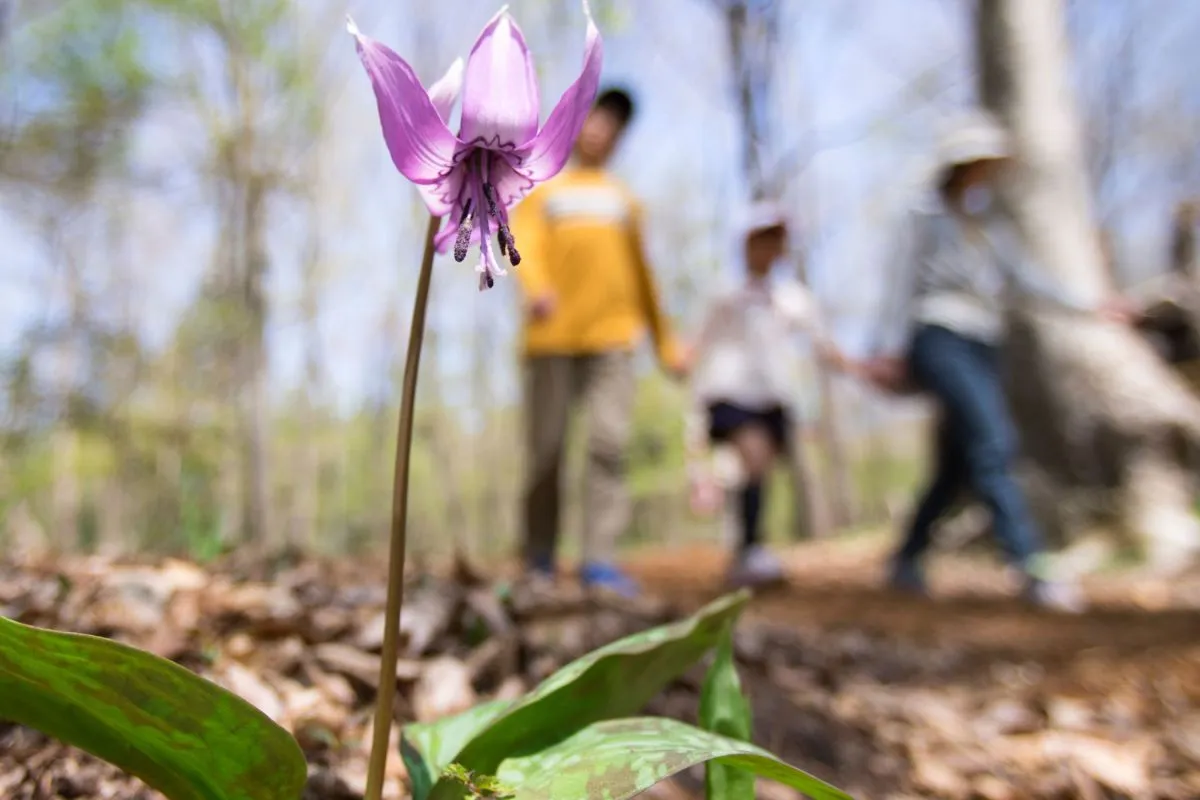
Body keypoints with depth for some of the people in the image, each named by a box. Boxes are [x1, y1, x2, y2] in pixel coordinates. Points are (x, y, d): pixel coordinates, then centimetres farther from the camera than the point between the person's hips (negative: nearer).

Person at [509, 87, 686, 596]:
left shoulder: (624, 199, 25)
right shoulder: (543, 192, 18)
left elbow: (640, 274, 24)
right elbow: (524, 245, -1)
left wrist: (665, 343, 19)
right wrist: (536, 288, -24)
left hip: (612, 335, 1)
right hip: (551, 335, -1)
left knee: (609, 442, -13)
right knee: (545, 449, -1)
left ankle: (599, 558, -11)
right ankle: (538, 560, 9)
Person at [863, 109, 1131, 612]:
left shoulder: (996, 223, 19)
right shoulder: (930, 219, 2)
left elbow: (1025, 279, 10)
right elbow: (906, 287, 1)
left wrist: (1087, 307, 0)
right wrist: (891, 351, -5)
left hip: (983, 349, 7)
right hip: (942, 339, -7)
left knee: (958, 464, 7)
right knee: (993, 444, -20)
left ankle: (906, 561, 21)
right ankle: (1030, 570, -21)